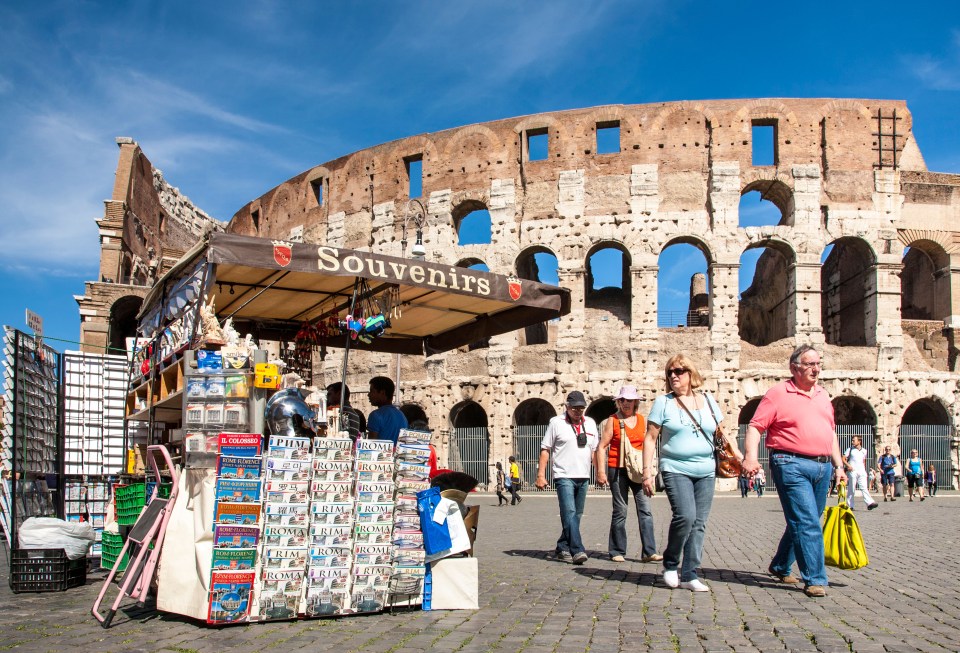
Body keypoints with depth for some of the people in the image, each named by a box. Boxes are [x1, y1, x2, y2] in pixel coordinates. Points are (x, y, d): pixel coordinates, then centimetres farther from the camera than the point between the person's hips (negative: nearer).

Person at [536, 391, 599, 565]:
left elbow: (595, 450, 19)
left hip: (583, 477, 6)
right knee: (569, 513, -15)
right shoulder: (556, 422, 0)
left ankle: (563, 548, 18)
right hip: (564, 476, -5)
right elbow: (545, 449, 0)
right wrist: (541, 475, -6)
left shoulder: (590, 423, 14)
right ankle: (577, 550, -21)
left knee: (576, 515, 8)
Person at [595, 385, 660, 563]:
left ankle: (649, 552, -7)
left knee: (645, 509, -7)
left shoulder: (642, 420, 10)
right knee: (620, 510, 1)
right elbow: (601, 447, -2)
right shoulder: (612, 420, 0)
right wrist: (601, 472, -9)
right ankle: (617, 551, 12)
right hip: (618, 469, -3)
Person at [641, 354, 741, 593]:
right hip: (675, 469, -4)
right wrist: (647, 472, -7)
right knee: (685, 515, -21)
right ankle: (670, 564, 1)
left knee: (699, 524, 2)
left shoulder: (708, 401, 10)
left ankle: (689, 575, 12)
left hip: (705, 472, 4)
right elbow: (650, 439, 0)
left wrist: (740, 457, -1)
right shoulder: (663, 402, 1)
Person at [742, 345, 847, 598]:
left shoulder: (823, 395, 18)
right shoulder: (778, 393, -3)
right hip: (792, 465, -7)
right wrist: (751, 456, -23)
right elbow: (755, 426, -8)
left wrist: (839, 466, 19)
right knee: (807, 523, -12)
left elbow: (831, 433, 25)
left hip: (822, 466, 7)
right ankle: (815, 580, -6)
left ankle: (780, 567, 32)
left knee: (803, 522, 15)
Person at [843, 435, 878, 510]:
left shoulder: (864, 451, 13)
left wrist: (865, 472, 19)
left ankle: (870, 503, -21)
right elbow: (843, 459, 1)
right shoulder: (850, 449, 4)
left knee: (864, 487, -9)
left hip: (861, 471, 2)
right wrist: (848, 465, -16)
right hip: (853, 471, -2)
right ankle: (850, 505, 5)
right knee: (851, 489, 0)